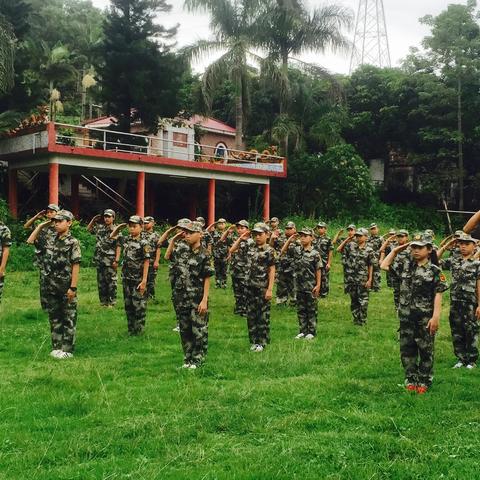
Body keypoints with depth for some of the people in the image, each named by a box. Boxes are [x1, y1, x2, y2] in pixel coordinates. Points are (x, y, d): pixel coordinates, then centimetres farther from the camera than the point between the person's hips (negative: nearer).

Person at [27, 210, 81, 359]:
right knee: (54, 319, 13)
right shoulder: (50, 242, 10)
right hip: (51, 288, 7)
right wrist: (40, 226, 9)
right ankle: (56, 347, 23)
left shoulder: (73, 242, -9)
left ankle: (67, 350, 8)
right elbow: (31, 241, 19)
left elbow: (75, 266, -13)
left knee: (69, 320, 3)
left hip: (66, 289, -7)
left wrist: (73, 287, -17)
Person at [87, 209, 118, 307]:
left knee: (111, 282, -2)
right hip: (99, 260, 6)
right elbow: (88, 229, 28)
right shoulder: (100, 228, 10)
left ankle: (112, 302, 6)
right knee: (101, 282, 12)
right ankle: (103, 301, 21)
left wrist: (116, 260, -18)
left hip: (110, 261, -6)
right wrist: (93, 220, 14)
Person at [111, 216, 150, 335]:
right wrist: (119, 226, 10)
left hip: (138, 280, -6)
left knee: (139, 306, 0)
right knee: (128, 305, 13)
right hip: (126, 278, 6)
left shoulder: (143, 243, -11)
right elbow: (112, 236, 25)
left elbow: (146, 262, -12)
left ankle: (138, 331, 10)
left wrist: (144, 281, -16)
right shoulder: (125, 240, 6)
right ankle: (130, 329, 24)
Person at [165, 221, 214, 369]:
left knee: (199, 331, 2)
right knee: (184, 330, 13)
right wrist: (173, 240, 11)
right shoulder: (183, 252, 8)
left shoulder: (204, 255, -10)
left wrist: (204, 300, -15)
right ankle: (187, 358, 23)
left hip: (197, 299, -6)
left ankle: (197, 360, 13)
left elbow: (207, 279, -11)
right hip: (181, 298, 6)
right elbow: (167, 256, 24)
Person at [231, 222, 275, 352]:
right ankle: (253, 341, 20)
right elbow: (232, 250, 13)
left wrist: (270, 289, -13)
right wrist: (240, 239, 1)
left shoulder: (268, 250, -8)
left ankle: (262, 342, 12)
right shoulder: (251, 246, 6)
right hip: (250, 286, 6)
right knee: (251, 314, 11)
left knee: (263, 315, 3)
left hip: (262, 288, -5)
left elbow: (272, 270, -9)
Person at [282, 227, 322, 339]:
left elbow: (318, 270, -7)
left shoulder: (315, 254, -8)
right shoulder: (297, 250, 4)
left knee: (311, 310, 5)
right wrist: (289, 240, -2)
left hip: (311, 287, -5)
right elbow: (283, 252, 7)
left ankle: (311, 332, 13)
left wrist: (318, 285, -10)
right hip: (299, 285, 5)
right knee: (300, 309, 11)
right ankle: (302, 331, 21)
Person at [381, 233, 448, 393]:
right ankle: (410, 379, 22)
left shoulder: (434, 271, -7)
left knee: (425, 350, 6)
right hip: (406, 316, 4)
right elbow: (384, 266, 13)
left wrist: (436, 316, -16)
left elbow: (438, 295, -10)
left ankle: (424, 381, 17)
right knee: (407, 349, 10)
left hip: (425, 318, -4)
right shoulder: (405, 265, 6)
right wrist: (395, 250, 7)